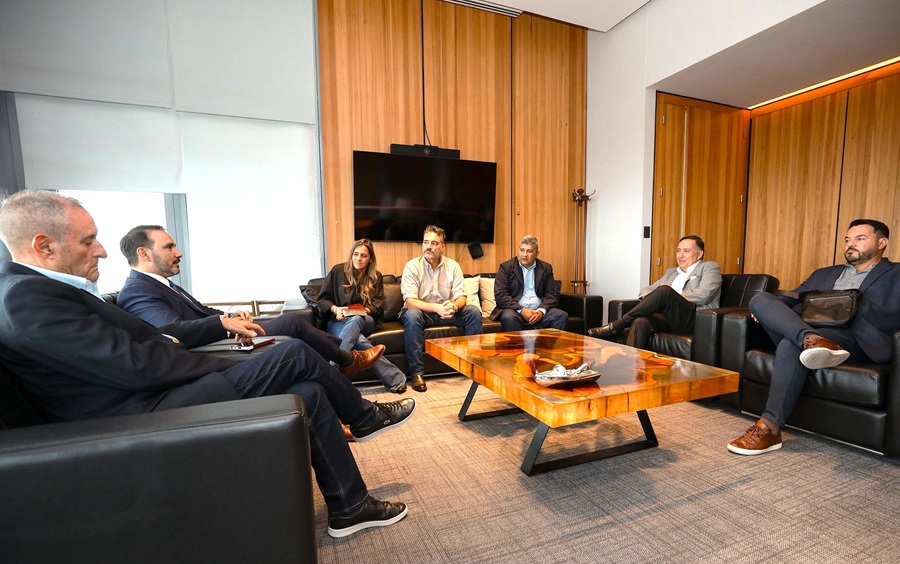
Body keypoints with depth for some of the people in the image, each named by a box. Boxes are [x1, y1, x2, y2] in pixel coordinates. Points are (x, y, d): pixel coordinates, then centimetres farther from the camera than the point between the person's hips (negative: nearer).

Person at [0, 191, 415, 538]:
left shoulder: (40, 288, 16)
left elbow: (148, 337, 16)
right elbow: (138, 365, -23)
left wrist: (220, 323, 11)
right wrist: (236, 367, -11)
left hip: (156, 399, 10)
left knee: (310, 393, 1)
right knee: (294, 355, -14)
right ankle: (364, 417, 10)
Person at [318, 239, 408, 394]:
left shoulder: (376, 277, 9)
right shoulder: (338, 270, 3)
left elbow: (378, 306, 1)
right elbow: (322, 299, 3)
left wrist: (364, 310, -21)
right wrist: (335, 309, -19)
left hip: (365, 320, 1)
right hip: (337, 322, 0)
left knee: (355, 320, -40)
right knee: (359, 341, -37)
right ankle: (395, 379, -40)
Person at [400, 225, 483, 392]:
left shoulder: (453, 266, -2)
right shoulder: (412, 266, -12)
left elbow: (461, 296, -6)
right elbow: (410, 301, -21)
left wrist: (454, 306, -31)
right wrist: (436, 307, -36)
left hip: (445, 312, 3)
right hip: (421, 311, -3)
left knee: (473, 312, -17)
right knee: (411, 314, -36)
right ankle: (416, 372, -28)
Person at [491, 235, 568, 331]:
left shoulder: (546, 268, 12)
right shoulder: (506, 267, 2)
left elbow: (552, 294, 7)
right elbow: (500, 295, -7)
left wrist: (541, 311, -12)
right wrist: (521, 310, -17)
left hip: (539, 311, 3)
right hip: (515, 310, -3)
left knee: (562, 316, -21)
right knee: (509, 317, -35)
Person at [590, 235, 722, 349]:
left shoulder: (709, 267, 12)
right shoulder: (671, 272, 30)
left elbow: (702, 295, -8)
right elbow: (647, 290, 23)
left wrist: (670, 298, -8)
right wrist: (650, 298, -1)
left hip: (694, 319, -5)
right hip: (668, 317, 5)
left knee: (665, 291, -32)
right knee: (641, 322, -31)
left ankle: (617, 326, -29)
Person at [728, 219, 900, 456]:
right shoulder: (824, 274, 32)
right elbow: (793, 298, 21)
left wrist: (856, 308, -16)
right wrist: (767, 310, -2)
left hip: (853, 340, -5)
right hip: (806, 334, 5)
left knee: (791, 344, -37)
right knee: (760, 298, -19)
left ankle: (769, 427, -33)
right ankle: (812, 340, -43)